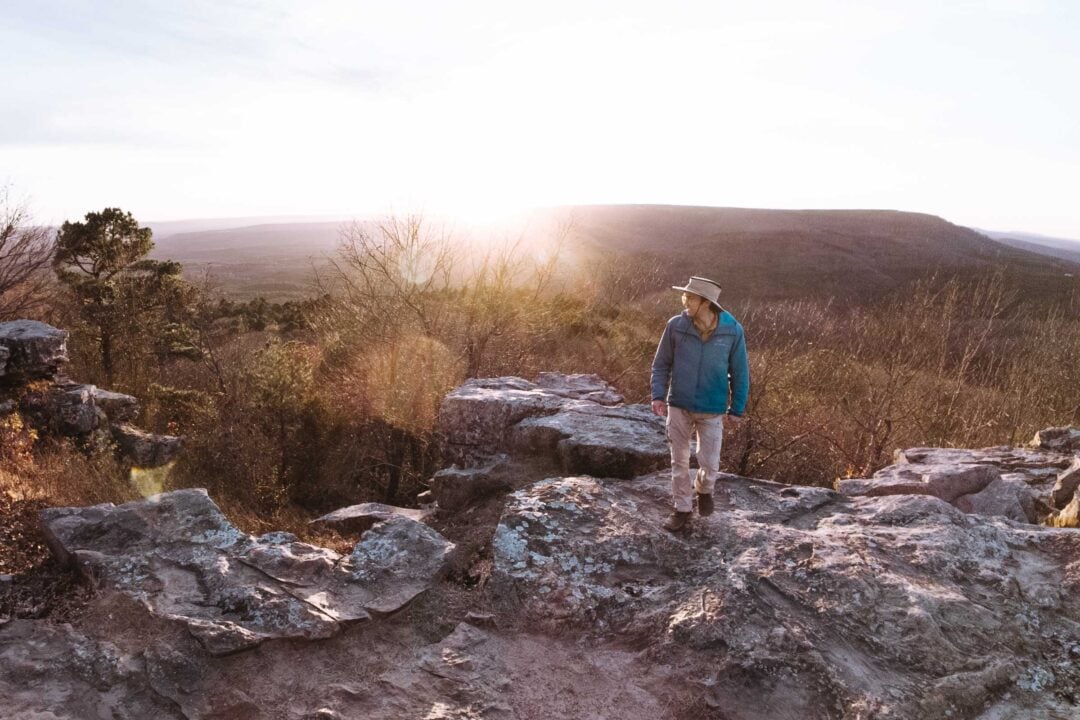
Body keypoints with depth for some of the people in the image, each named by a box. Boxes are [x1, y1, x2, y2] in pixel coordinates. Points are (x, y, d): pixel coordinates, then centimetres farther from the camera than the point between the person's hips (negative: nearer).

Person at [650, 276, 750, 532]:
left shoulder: (732, 331, -12)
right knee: (679, 461, 11)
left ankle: (704, 490, 38)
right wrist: (658, 396, -8)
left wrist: (737, 409, 2)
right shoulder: (676, 325, -10)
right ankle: (682, 510, 30)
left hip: (712, 411, -1)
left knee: (709, 464, 4)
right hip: (678, 406, 1)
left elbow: (739, 373, -1)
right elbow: (661, 364, 1)